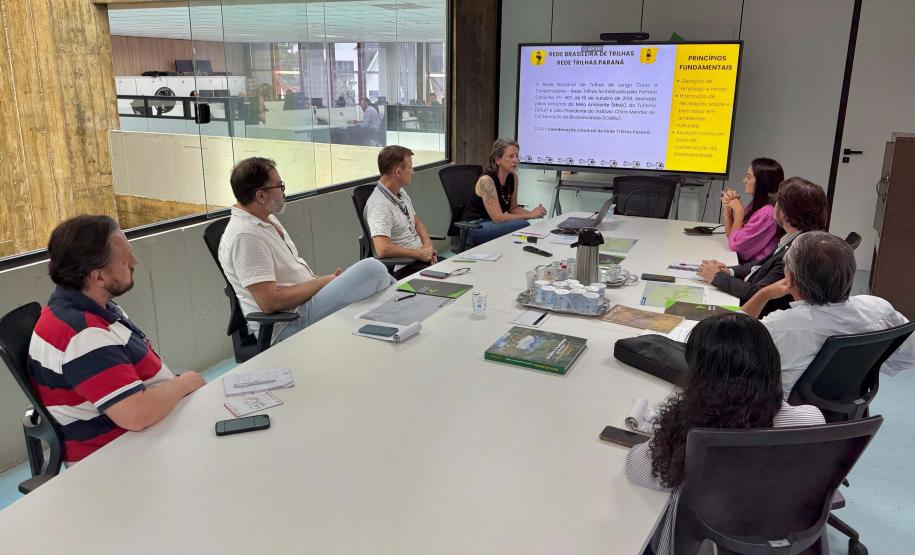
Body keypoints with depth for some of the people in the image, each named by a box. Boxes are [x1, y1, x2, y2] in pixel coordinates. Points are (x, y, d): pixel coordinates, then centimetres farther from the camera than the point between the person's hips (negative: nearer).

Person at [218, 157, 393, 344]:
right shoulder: (245, 235, -21)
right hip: (288, 326, -10)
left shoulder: (267, 218, 11)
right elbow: (270, 302, -25)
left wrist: (325, 279, 2)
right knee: (372, 269, -19)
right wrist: (323, 282, -16)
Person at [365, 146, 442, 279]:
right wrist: (420, 254, -18)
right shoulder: (379, 205, -20)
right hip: (402, 269, -9)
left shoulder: (401, 192, 11)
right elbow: (383, 249, -29)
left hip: (421, 257, 9)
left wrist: (428, 245, 1)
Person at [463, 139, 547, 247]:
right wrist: (530, 215, -22)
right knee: (522, 225, -26)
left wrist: (534, 212, -10)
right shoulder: (486, 180, -22)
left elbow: (513, 208, 10)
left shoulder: (513, 177, 0)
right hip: (474, 227, -7)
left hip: (493, 224, 7)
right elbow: (498, 217, -25)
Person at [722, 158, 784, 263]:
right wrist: (727, 208, -3)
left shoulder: (767, 213, -22)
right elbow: (730, 235, 11)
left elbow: (734, 244, -15)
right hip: (744, 261, 7)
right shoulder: (756, 204, 4)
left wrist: (738, 210, -10)